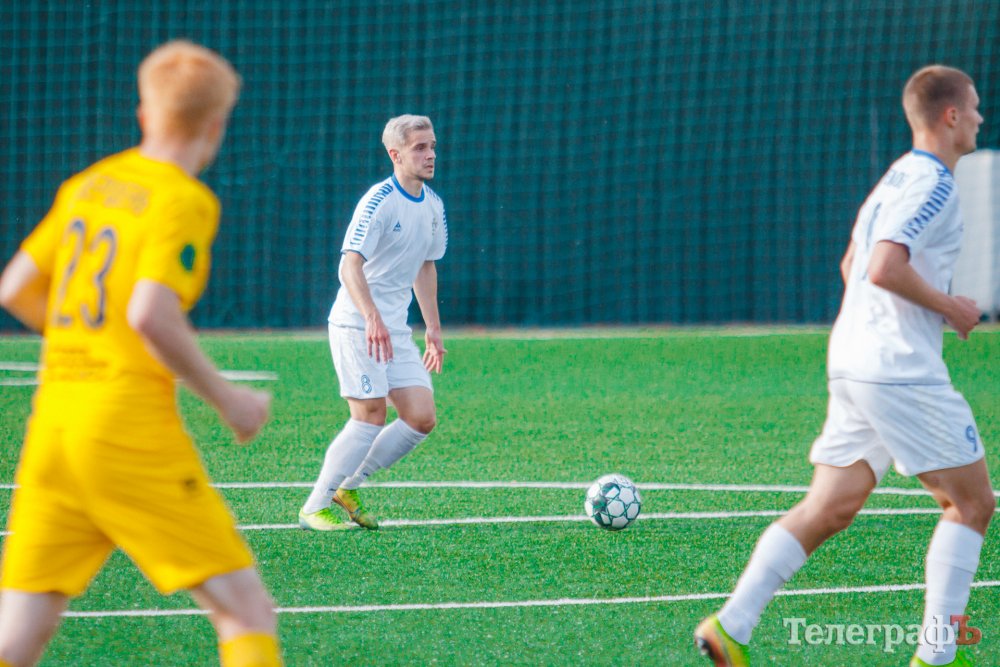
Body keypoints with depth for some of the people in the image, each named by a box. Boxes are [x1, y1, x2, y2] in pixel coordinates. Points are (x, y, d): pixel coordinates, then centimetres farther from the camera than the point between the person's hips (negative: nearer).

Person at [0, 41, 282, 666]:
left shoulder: (87, 185, 14)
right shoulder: (185, 200, -6)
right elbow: (151, 315, -19)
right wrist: (226, 398, -8)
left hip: (53, 419, 7)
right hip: (132, 425, -7)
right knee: (249, 614, 0)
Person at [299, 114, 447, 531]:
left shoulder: (433, 206, 10)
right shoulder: (379, 201, -16)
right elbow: (350, 264, -26)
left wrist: (433, 328, 23)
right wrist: (372, 317, -40)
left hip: (396, 329, 8)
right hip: (356, 325, -8)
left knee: (422, 418, -1)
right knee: (370, 417, -13)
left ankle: (347, 489, 12)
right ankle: (314, 508, -2)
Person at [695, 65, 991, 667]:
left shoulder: (897, 177, 19)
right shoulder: (933, 183, -12)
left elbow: (854, 266, 28)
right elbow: (884, 269, -24)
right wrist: (949, 306, -12)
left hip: (853, 364, 9)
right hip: (902, 370, -9)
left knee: (829, 510, 5)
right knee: (971, 503, 1)